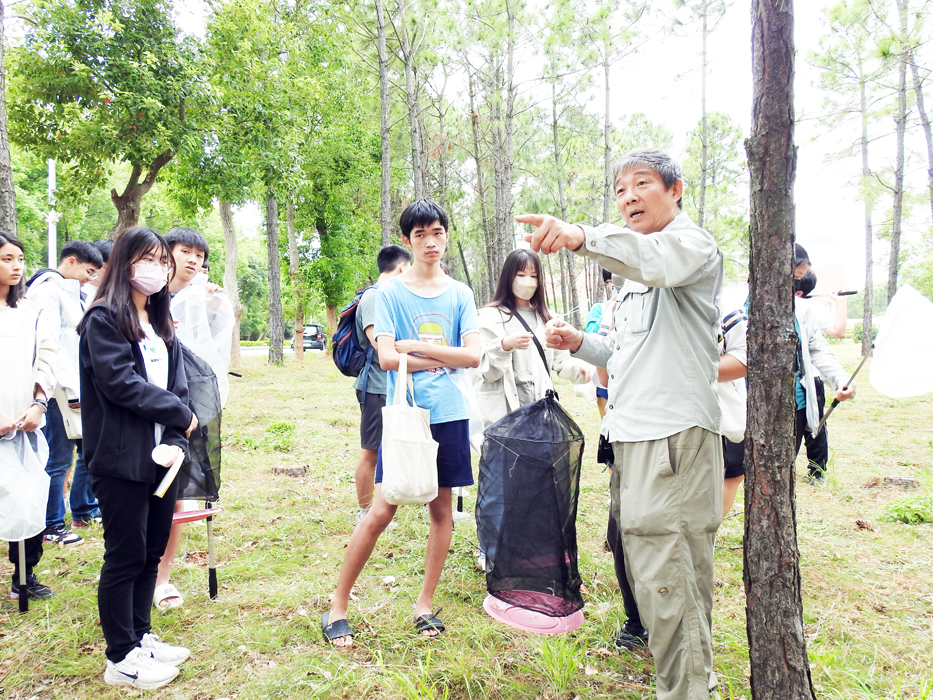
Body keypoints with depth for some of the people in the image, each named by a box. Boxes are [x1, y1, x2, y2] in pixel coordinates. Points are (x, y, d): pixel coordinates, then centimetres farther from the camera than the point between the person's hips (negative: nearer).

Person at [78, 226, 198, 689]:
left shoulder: (161, 325, 16)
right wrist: (180, 413, -9)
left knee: (153, 551, 14)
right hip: (123, 459, -7)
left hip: (161, 457, 7)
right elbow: (120, 382, -18)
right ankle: (121, 658, 15)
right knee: (126, 556, 1)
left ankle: (140, 637, 29)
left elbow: (178, 386, 11)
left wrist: (176, 440, -4)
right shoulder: (104, 320, -7)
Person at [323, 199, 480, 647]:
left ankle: (425, 603, 24)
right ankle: (337, 606, 11)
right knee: (381, 512, -4)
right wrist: (443, 359, -7)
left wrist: (416, 346, -11)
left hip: (449, 414, 3)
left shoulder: (459, 294, 8)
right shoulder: (390, 292, 0)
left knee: (441, 509, 8)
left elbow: (474, 356, -3)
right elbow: (387, 358, -10)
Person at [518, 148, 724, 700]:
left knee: (666, 579, -9)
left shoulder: (691, 242, -6)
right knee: (649, 567, 17)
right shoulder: (636, 272, 25)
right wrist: (581, 343, 11)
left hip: (674, 435, -10)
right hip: (635, 435, 10)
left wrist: (582, 237, -49)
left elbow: (658, 260, -32)